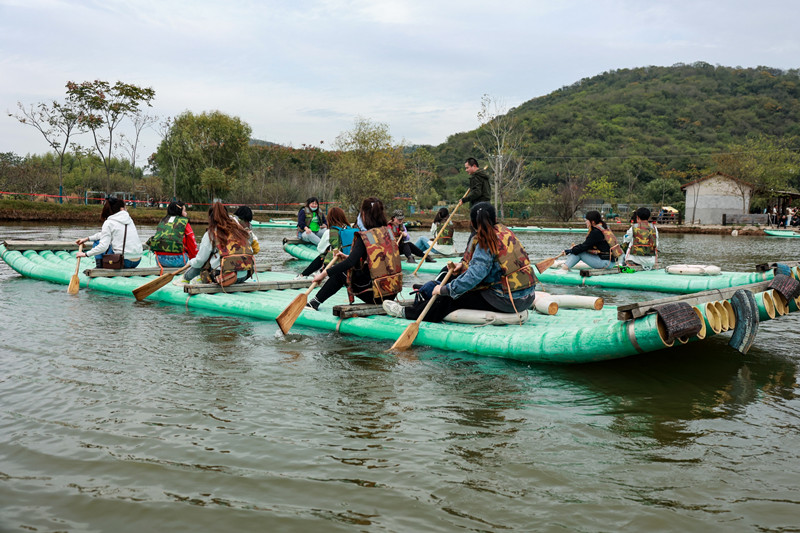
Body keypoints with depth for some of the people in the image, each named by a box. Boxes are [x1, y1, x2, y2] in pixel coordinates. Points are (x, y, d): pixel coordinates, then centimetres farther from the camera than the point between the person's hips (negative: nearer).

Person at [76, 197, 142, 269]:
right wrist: (87, 239, 22)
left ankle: (99, 268, 11)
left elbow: (103, 247, -15)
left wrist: (85, 254, -4)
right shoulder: (128, 218, 12)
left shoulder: (109, 222, -7)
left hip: (124, 262, -6)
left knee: (97, 242, 15)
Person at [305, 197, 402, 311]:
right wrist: (347, 257, 26)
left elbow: (350, 263, -22)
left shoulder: (364, 237, -14)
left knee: (340, 273, 14)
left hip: (376, 295, -7)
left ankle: (315, 302, 21)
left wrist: (324, 273, -15)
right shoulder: (388, 232, 9)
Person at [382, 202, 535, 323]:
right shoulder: (503, 230, 9)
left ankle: (408, 313, 10)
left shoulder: (486, 242, -18)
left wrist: (445, 289, -15)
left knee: (453, 298, 0)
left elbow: (474, 276, -24)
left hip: (506, 301, -9)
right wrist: (465, 264, 8)